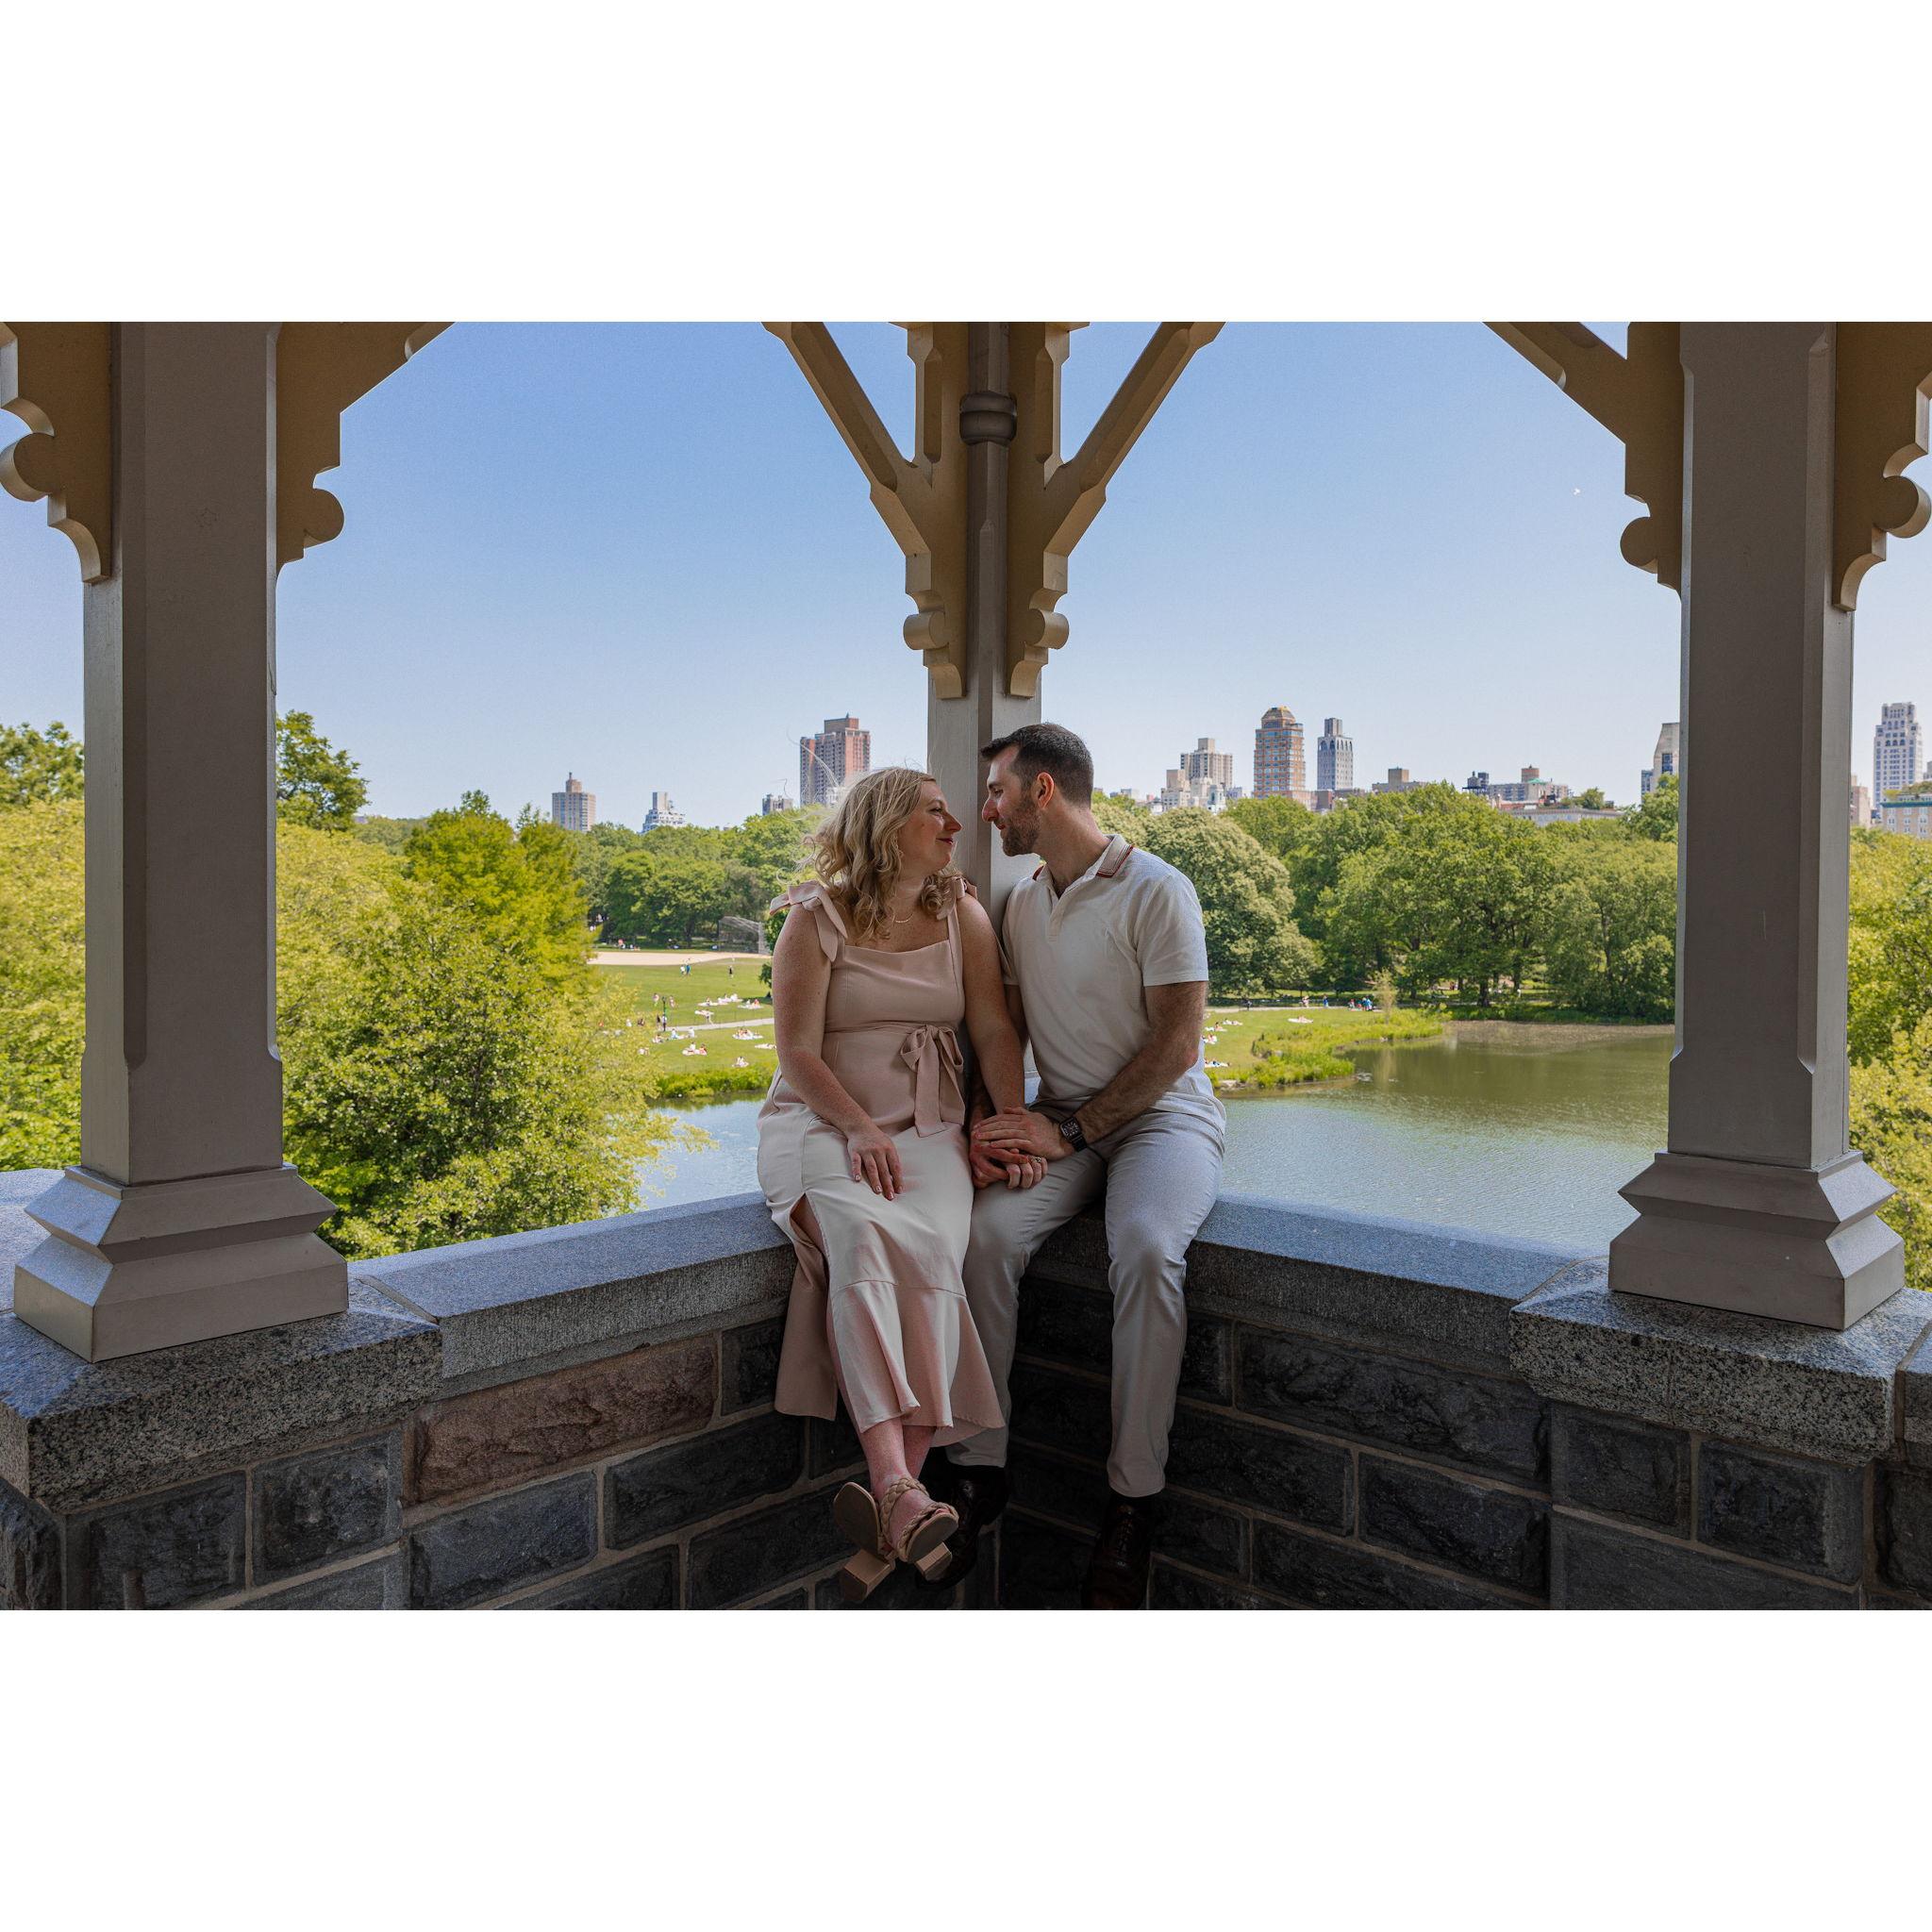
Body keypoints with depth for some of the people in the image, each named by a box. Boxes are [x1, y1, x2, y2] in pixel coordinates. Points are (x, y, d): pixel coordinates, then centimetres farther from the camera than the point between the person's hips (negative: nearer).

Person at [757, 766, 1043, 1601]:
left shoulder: (963, 916, 12)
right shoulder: (816, 919, 2)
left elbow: (994, 1033, 5)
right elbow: (799, 1054, -4)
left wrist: (1014, 1128, -10)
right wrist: (860, 1130, -19)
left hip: (928, 1125, 2)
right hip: (821, 1122, -2)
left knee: (930, 1246, -30)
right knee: (861, 1232, -35)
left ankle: (888, 1520, -31)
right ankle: (899, 1489, -44)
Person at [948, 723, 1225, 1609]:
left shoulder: (1156, 891, -9)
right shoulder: (1022, 902, 12)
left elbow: (1174, 1045, -14)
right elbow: (1006, 1027, 15)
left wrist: (1071, 1132, -18)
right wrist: (989, 1120, -4)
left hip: (1164, 1113, -5)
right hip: (1063, 1121, 5)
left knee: (1145, 1246, -34)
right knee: (987, 1230, -25)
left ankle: (1131, 1501, -21)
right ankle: (979, 1468, -13)